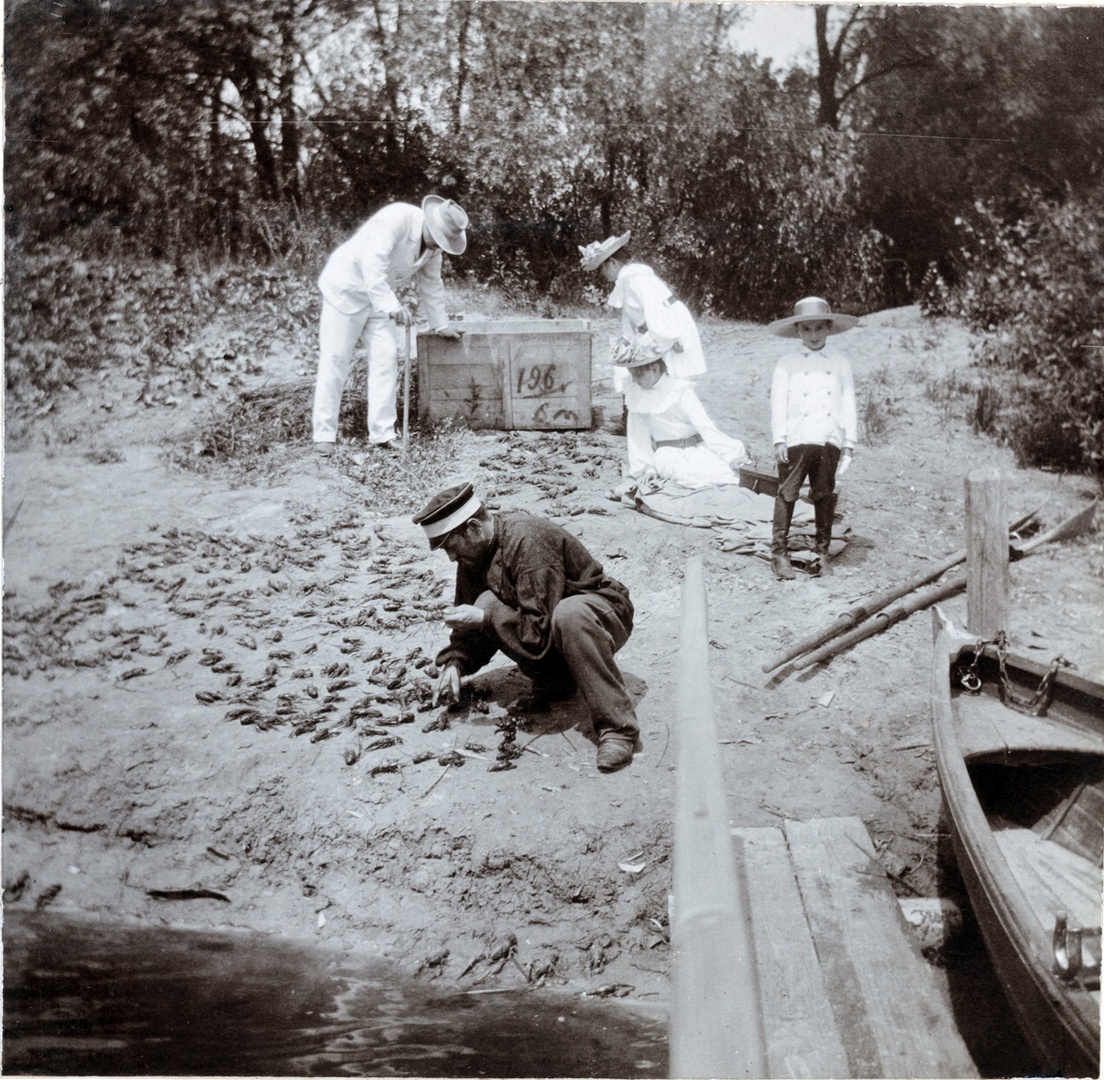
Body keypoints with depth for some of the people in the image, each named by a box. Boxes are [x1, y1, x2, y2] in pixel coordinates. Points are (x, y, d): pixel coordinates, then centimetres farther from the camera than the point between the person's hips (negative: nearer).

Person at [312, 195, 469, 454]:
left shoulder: (434, 244, -1)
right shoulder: (397, 218, -27)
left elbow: (431, 284, 13)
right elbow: (372, 262, -35)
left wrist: (440, 324, 15)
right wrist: (392, 306, -41)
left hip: (378, 296, 7)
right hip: (346, 287, -7)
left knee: (386, 357, -3)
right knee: (335, 359, -5)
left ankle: (382, 433, 1)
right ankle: (324, 434, 3)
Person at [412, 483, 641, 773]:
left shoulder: (529, 542, -30)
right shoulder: (476, 551, -3)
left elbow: (540, 630, -33)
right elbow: (474, 615, 6)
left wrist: (485, 618, -29)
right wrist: (454, 663, -9)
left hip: (600, 613, -7)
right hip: (546, 617, 8)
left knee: (568, 615, -42)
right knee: (487, 603, -17)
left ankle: (618, 728, -37)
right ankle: (554, 679, -4)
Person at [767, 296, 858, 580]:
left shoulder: (841, 364, 10)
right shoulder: (787, 364, 4)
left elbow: (848, 405, 10)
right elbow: (778, 402, 2)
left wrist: (848, 444, 5)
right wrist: (779, 439, -5)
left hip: (829, 441, 2)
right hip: (795, 440, -2)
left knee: (825, 497, 7)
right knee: (787, 495, -2)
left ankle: (822, 551, 17)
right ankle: (779, 552, 3)